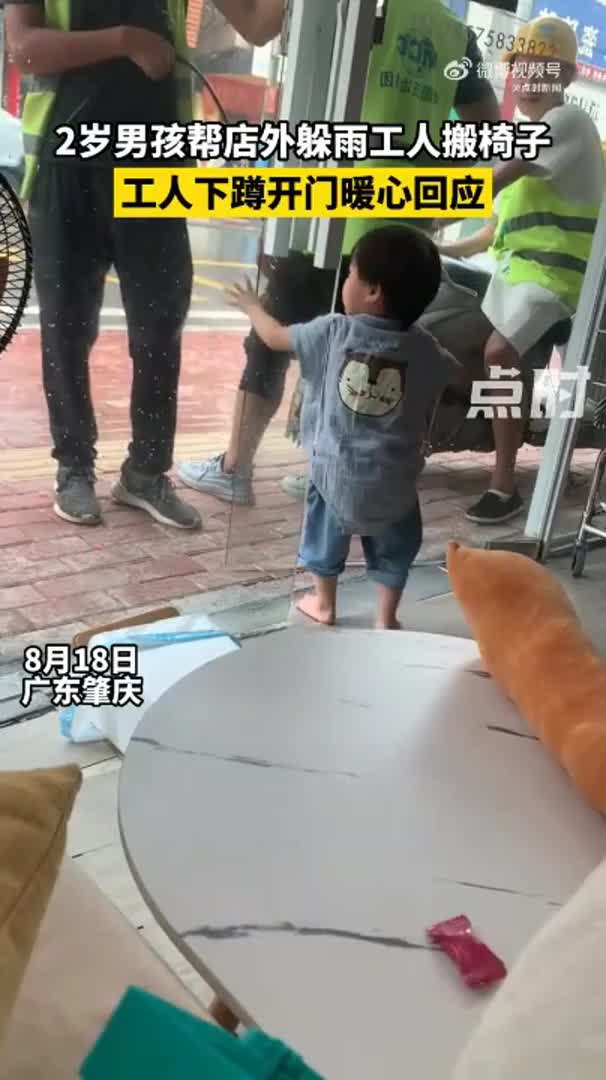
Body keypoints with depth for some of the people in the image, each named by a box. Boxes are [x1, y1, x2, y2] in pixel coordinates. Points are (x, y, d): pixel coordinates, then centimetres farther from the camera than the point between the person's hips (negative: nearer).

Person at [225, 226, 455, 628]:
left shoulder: (333, 332, -8)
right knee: (394, 548, 20)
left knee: (327, 533, 24)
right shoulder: (427, 352, -6)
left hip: (336, 471, 0)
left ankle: (323, 603, 39)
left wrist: (253, 306, 26)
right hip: (396, 479, 0)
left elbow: (275, 336, 6)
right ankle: (386, 618, 26)